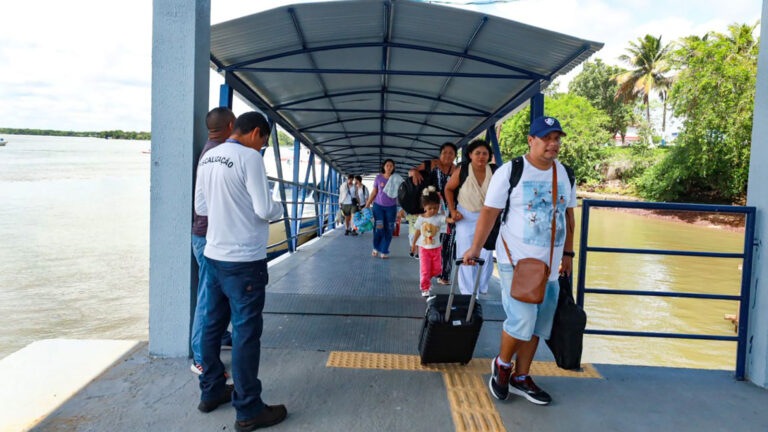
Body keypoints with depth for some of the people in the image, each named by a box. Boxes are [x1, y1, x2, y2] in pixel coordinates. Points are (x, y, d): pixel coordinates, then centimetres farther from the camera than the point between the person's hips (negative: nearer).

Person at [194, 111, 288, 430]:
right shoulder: (249, 157, -14)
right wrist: (279, 208, 3)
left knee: (213, 324, 17)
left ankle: (211, 391, 31)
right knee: (246, 332, -2)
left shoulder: (207, 158, 9)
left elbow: (201, 207, 15)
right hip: (244, 260, -8)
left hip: (214, 255, 8)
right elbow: (264, 210, -17)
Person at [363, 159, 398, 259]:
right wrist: (367, 205, 6)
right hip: (378, 205, 0)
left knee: (388, 230, 0)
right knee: (379, 228, -8)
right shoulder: (378, 178, 1)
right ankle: (376, 248, 15)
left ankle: (384, 251, 12)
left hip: (391, 207, 0)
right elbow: (374, 192, 8)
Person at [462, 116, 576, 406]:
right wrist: (475, 248, -13)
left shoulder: (565, 174, 9)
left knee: (537, 325, 9)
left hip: (549, 263, 6)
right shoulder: (510, 172, -8)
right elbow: (489, 212, -8)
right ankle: (502, 364, 15)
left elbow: (568, 215, 17)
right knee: (523, 319, -13)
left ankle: (520, 378, 25)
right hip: (516, 260, -6)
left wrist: (568, 254, 17)